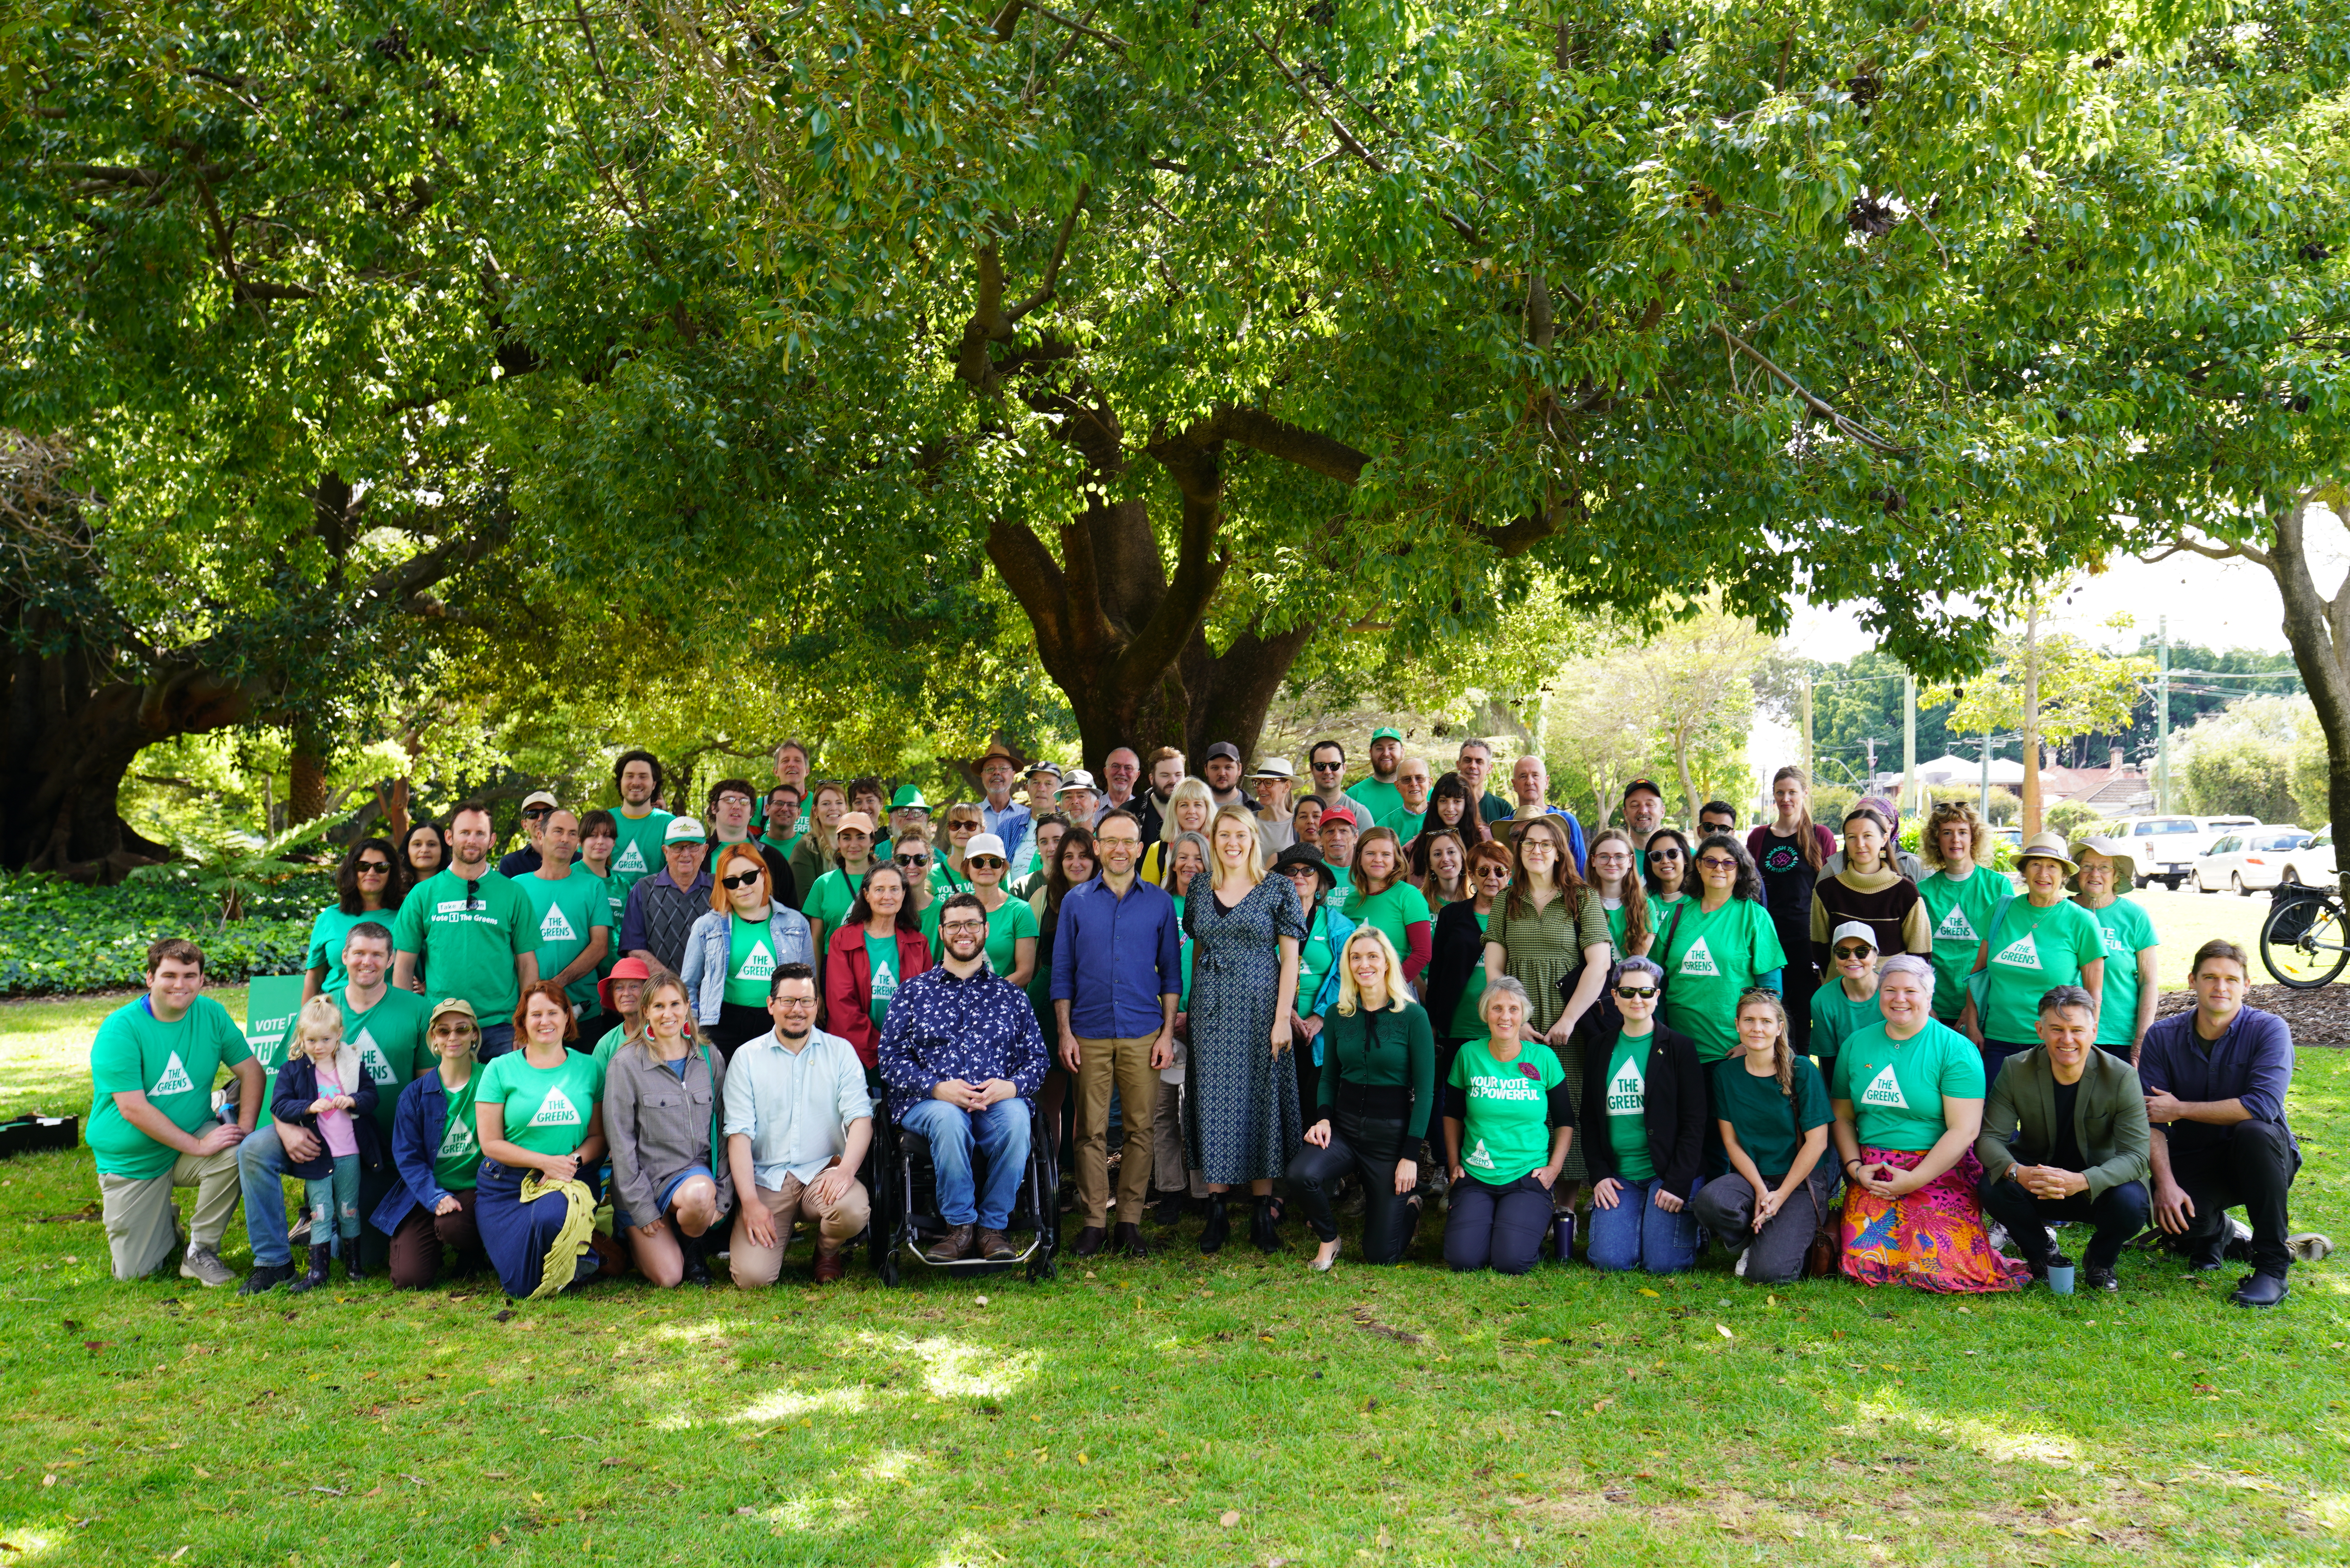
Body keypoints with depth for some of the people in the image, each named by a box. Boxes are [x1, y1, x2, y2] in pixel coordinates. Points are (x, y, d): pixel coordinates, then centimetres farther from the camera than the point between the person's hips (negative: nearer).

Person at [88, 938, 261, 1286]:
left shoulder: (211, 1014, -4)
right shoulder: (120, 1029, -17)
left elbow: (251, 1071, -1)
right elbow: (133, 1109, -22)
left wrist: (245, 1127, -20)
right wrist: (198, 1146, -26)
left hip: (194, 1136, 2)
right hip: (131, 1159, -2)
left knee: (235, 1154, -32)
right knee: (134, 1273, -3)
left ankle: (200, 1251, -10)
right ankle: (166, 1222, 33)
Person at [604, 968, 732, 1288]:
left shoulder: (711, 1058, 3)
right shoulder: (625, 1063, -6)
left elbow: (722, 1128, 7)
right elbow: (620, 1140, -7)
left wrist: (722, 1194, -2)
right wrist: (642, 1207, -11)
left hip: (694, 1169, 2)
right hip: (644, 1176, -2)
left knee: (699, 1195, -36)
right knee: (669, 1278, -13)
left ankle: (693, 1248, -2)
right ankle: (636, 1240, 22)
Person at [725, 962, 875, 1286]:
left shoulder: (840, 1051, 9)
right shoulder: (747, 1057, 7)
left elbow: (860, 1117, -1)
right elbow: (739, 1133, 1)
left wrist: (846, 1169, -21)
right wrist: (750, 1201, -11)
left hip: (823, 1173, 1)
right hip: (766, 1178, -1)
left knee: (853, 1210, -33)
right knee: (751, 1276, -21)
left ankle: (828, 1252, 4)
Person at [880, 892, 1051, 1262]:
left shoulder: (1009, 995, 20)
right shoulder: (915, 991, 15)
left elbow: (1037, 1058, 12)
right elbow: (891, 1058, 5)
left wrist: (1010, 1086, -11)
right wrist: (937, 1088, -13)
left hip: (998, 1099, 1)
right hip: (927, 1102, -1)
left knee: (1016, 1118, -34)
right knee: (949, 1119, -37)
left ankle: (993, 1226, -19)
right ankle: (960, 1227, -21)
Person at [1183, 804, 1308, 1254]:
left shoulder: (1277, 889, -1)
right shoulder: (1199, 888, 9)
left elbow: (1289, 958, -3)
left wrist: (1283, 1017, -10)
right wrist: (1192, 1006, 10)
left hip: (1260, 1006, -3)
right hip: (1211, 1010, 3)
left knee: (1261, 1099, 0)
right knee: (1213, 1100, 3)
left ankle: (1262, 1212, 8)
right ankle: (1217, 1211, 10)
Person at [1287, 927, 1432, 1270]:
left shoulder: (1413, 1016, -9)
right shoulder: (1337, 1014, 2)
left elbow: (1425, 1090, -8)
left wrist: (1411, 1155, -11)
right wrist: (1323, 1117, -8)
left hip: (1392, 1132, -3)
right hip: (1344, 1126, 3)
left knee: (1380, 1254, 0)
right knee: (1301, 1174, -31)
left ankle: (1409, 1205, 35)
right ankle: (1328, 1238, 1)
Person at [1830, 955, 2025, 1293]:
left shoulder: (1956, 1050, -5)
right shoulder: (1856, 1046, 9)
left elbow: (1964, 1130, -11)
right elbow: (1843, 1116, 13)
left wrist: (1915, 1180, -17)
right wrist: (1855, 1168, -4)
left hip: (1938, 1173, -3)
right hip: (1872, 1174, 3)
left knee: (1938, 1268, -20)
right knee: (1865, 1262, -19)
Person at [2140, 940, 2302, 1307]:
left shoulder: (2269, 1030, -11)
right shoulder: (2163, 1037, -3)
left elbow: (2262, 1106, -26)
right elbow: (2149, 1120, -9)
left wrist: (2180, 1109, -18)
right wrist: (2165, 1183, -23)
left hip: (2257, 1162, -1)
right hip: (2193, 1161, 2)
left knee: (2255, 1132, -36)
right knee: (2171, 1214, -30)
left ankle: (2273, 1266, -22)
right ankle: (2212, 1230, 13)